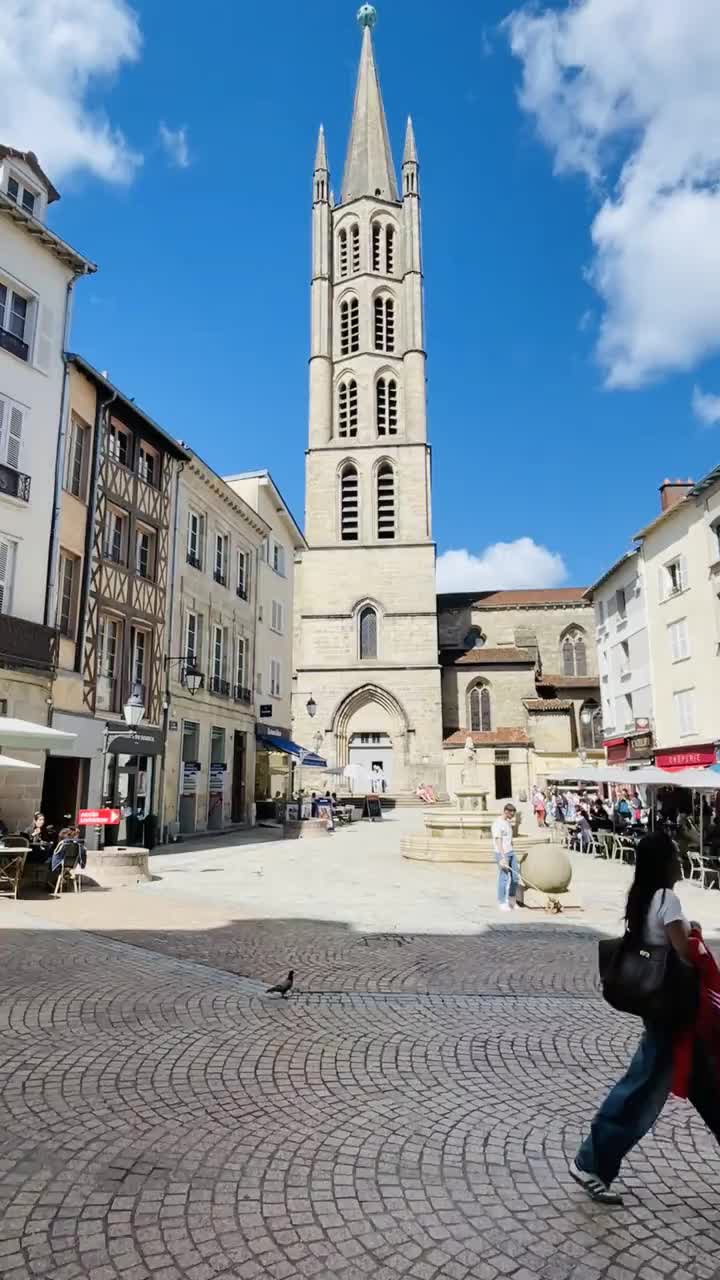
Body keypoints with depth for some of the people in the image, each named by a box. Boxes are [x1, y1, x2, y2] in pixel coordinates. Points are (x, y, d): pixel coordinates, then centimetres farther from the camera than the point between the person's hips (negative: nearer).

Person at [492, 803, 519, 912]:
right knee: (504, 878, -3)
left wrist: (510, 852, 20)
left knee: (515, 877, 10)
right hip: (502, 854, -8)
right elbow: (498, 842, -20)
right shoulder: (497, 824, -14)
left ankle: (512, 901, 24)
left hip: (510, 853, 9)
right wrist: (503, 858, -24)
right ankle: (502, 903, 8)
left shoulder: (508, 823, 14)